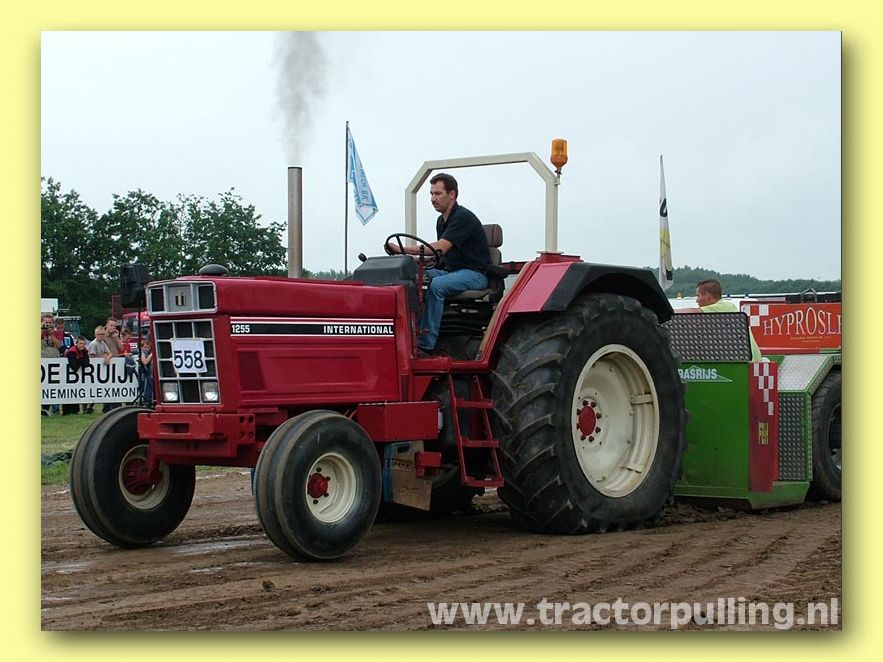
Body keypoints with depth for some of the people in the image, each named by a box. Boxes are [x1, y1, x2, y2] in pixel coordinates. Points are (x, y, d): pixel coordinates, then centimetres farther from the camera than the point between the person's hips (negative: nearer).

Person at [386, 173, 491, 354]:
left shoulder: (463, 217, -16)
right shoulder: (442, 220, 14)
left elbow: (440, 248, -27)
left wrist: (403, 249, -29)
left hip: (474, 274, -9)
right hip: (451, 271, 9)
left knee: (436, 285, -35)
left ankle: (426, 344, -34)